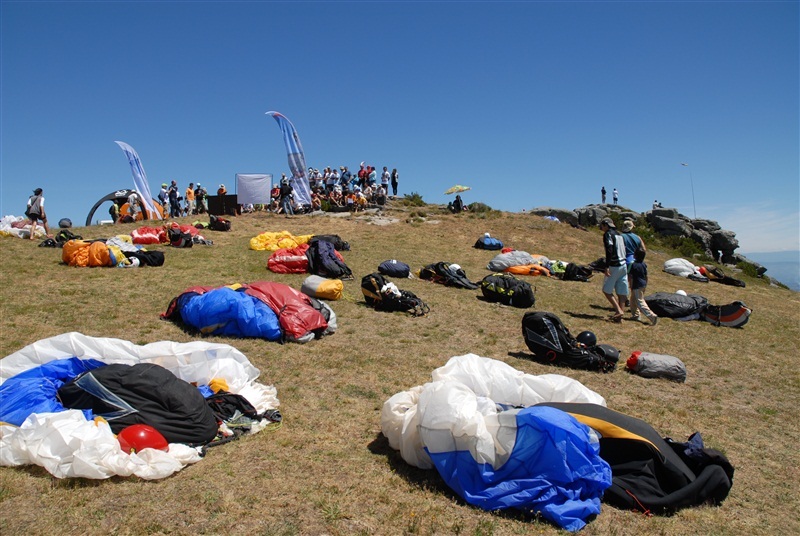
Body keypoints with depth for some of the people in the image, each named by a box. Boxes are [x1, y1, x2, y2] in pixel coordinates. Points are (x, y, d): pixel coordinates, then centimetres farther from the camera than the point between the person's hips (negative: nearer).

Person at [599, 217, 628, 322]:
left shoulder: (608, 234, -7)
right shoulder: (619, 235, 18)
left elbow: (609, 250, -18)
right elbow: (624, 250, 18)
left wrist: (607, 267, -22)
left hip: (614, 266, -8)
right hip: (623, 265, 8)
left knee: (606, 290, 0)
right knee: (621, 292, 7)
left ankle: (619, 311, -9)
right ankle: (619, 316, 10)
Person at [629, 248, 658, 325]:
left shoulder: (633, 265, -16)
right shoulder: (644, 264, 5)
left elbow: (631, 277, -14)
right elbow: (646, 276, 11)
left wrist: (631, 287, -6)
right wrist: (645, 285, 20)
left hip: (637, 286, -8)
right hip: (643, 285, 8)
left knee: (640, 302, -6)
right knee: (633, 299, 22)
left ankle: (652, 315, -15)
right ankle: (635, 315, 27)